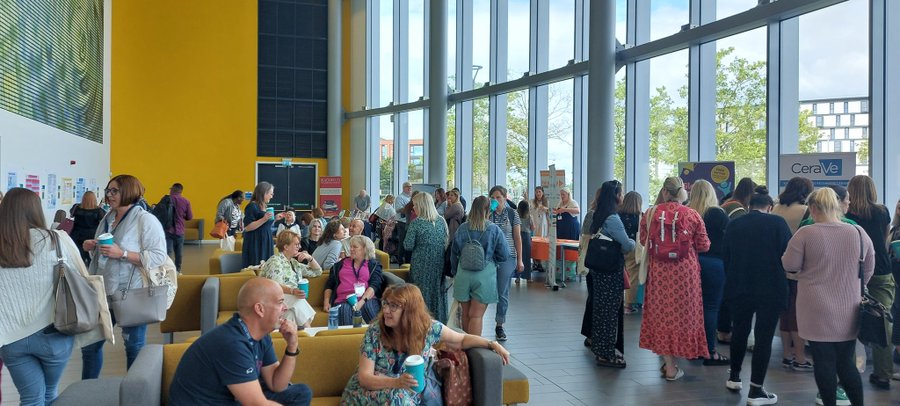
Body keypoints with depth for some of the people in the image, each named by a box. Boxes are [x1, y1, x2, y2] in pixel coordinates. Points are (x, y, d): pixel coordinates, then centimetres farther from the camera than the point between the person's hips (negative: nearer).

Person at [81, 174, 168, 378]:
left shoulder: (146, 220, -11)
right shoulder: (107, 219, 13)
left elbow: (158, 257, -20)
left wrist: (122, 253, -24)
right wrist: (92, 247, 4)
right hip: (103, 292, 8)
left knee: (134, 348, 5)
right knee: (90, 343, 14)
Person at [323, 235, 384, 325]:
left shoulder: (373, 265, 16)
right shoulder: (341, 263, 25)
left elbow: (374, 285, 0)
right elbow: (329, 284, 23)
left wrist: (362, 301, -17)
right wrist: (326, 302, 5)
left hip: (366, 299, -1)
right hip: (343, 301, 1)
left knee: (369, 307, -35)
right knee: (345, 310, -34)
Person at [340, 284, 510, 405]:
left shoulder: (429, 327, -11)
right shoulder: (374, 332, -14)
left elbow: (462, 340, 6)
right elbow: (364, 377, -17)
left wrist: (492, 344, -8)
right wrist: (397, 382, -33)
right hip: (373, 391, -1)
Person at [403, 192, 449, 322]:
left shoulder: (416, 223, -13)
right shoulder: (441, 221, 1)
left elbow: (408, 246, -11)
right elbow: (446, 242, 9)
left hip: (421, 265, -4)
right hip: (439, 264, 4)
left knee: (422, 294, 7)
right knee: (438, 291, 14)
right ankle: (440, 322, 22)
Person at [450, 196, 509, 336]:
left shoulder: (462, 228, 0)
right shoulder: (494, 230, -8)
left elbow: (454, 254, 8)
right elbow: (504, 255, -4)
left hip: (463, 275, 3)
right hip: (485, 275, -3)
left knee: (466, 314, 16)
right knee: (476, 316, 1)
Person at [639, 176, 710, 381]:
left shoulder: (650, 214, -5)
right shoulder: (693, 215, -6)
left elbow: (643, 241, 4)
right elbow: (704, 245, 0)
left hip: (659, 270, 1)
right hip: (685, 270, 0)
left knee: (662, 312, 11)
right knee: (682, 312, 10)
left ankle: (668, 364, 14)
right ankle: (672, 366, 17)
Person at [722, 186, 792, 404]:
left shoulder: (734, 224, 3)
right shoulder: (777, 222, -7)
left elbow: (725, 256, 6)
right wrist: (780, 275, 11)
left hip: (739, 286, 4)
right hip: (770, 288, -3)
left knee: (740, 330, 21)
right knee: (764, 336, 2)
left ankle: (734, 377, 33)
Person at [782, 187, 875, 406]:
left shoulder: (805, 234, -13)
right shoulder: (859, 233, -1)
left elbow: (789, 265, -6)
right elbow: (868, 270, 10)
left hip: (817, 310, -4)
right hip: (848, 311, 4)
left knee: (824, 362, 6)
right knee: (847, 363, 15)